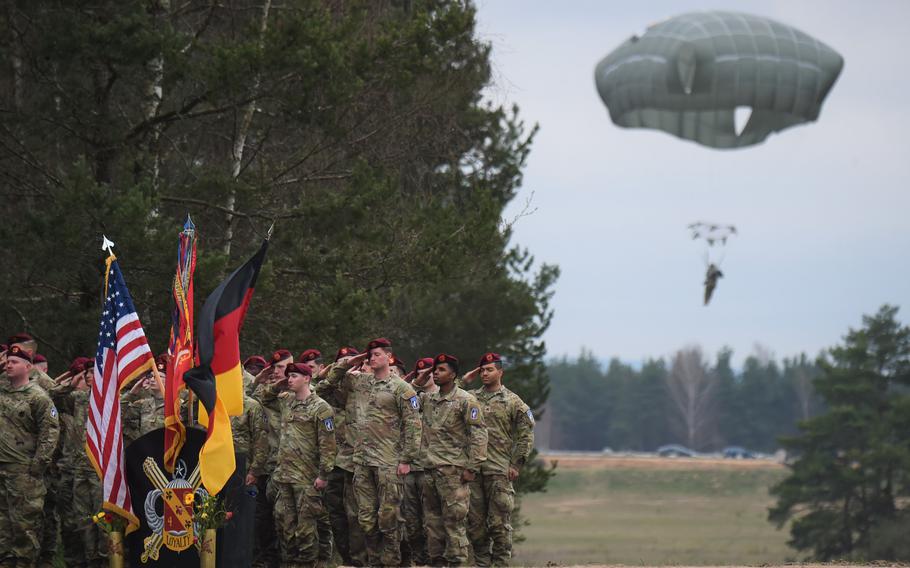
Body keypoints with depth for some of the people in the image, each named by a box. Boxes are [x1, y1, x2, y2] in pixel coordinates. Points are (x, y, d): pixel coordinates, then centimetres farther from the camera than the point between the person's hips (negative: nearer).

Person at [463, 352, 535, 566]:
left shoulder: (513, 402, 4)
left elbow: (526, 435, 2)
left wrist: (516, 464, -5)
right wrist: (463, 382, 4)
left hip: (499, 470, -4)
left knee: (500, 522, -4)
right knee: (475, 521, 6)